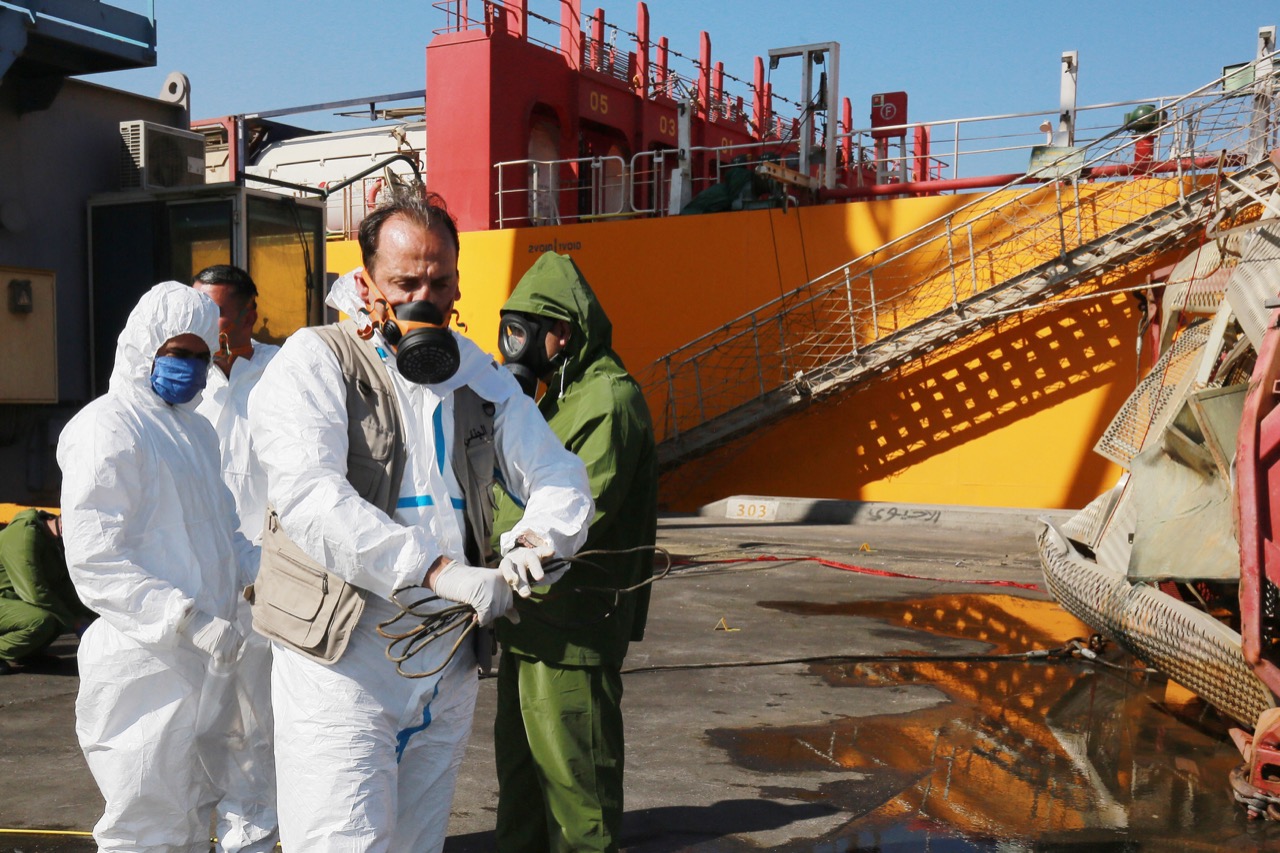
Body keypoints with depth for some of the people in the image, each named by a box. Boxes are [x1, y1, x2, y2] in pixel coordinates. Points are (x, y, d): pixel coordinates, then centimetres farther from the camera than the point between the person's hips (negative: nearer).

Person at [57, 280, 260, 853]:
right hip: (143, 662, -9)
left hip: (197, 656, 9)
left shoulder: (195, 429, 16)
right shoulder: (108, 429, -12)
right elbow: (95, 563, -19)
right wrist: (192, 620, -26)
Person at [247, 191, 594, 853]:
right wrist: (438, 570, -29)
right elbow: (311, 497, -20)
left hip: (448, 670, 5)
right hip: (341, 666, -5)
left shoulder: (480, 376, 12)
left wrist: (536, 537, -15)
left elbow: (559, 476, 9)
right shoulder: (313, 363, -5)